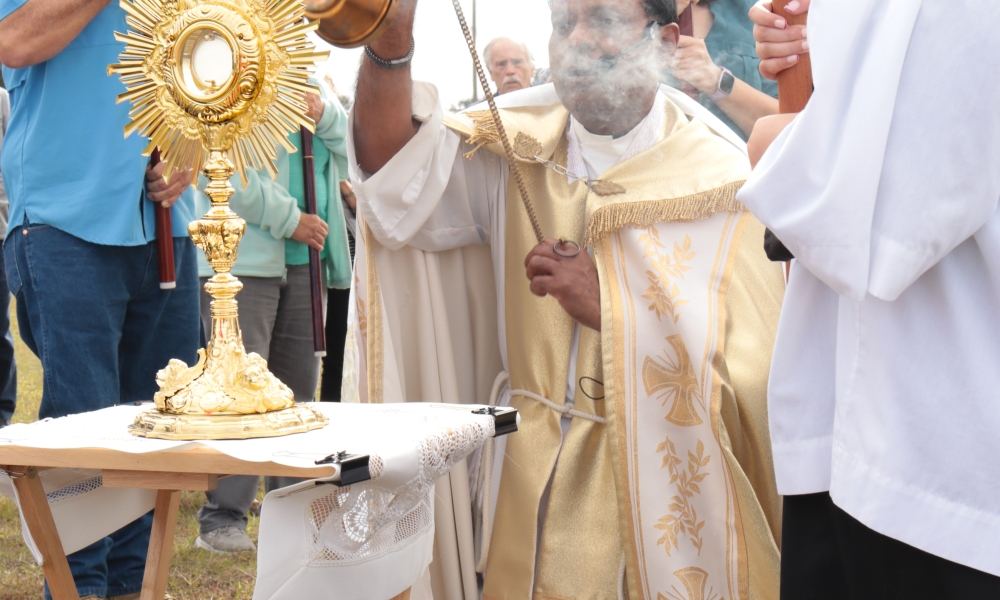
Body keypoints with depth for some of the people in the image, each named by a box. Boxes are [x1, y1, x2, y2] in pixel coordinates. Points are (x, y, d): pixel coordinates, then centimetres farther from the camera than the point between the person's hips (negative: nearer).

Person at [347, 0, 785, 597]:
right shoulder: (517, 146, -1)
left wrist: (609, 307, -22)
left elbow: (749, 366, -16)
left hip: (668, 494, -2)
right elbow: (397, 175, -20)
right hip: (533, 485, 3)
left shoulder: (717, 176, -10)